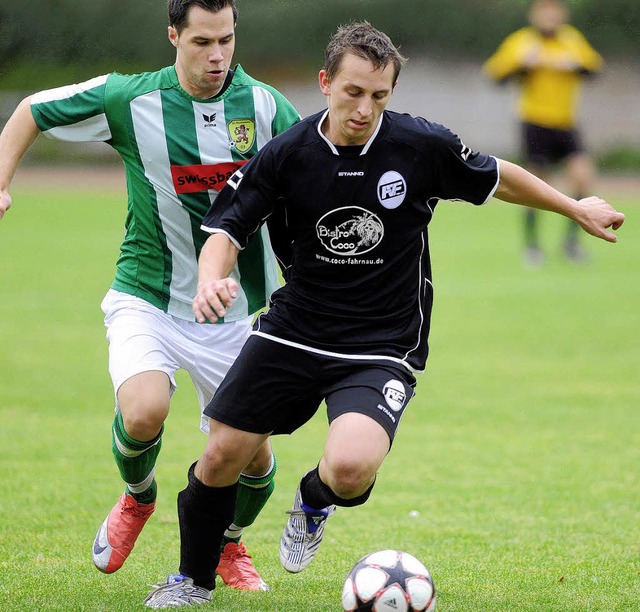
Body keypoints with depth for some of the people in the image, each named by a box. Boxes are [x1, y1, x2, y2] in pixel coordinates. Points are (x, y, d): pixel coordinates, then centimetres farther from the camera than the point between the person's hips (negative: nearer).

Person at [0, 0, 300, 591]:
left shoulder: (264, 106, -8)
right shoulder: (129, 99, -11)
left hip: (231, 312, 2)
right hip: (147, 299, -2)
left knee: (254, 458, 1)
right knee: (143, 413, -29)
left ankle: (228, 544, 36)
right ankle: (137, 497, 8)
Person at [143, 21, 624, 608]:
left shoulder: (423, 146, -11)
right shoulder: (286, 154, -9)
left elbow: (495, 177, 7)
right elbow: (227, 229, -4)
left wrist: (576, 207, 17)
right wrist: (212, 279, -26)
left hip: (382, 350, -2)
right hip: (292, 333, 2)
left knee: (351, 468, -27)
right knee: (222, 456, 3)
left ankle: (315, 500, 12)